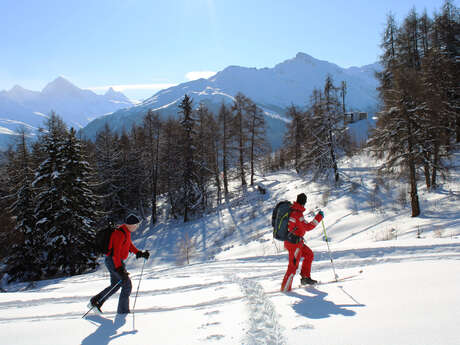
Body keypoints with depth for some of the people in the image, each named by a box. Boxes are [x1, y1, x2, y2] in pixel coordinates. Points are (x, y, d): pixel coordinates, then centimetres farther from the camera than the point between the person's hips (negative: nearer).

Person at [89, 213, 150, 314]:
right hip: (113, 261, -10)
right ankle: (123, 311, 1)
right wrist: (120, 269, -31)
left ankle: (95, 301, 26)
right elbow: (115, 253, -27)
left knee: (115, 285, 18)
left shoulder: (127, 232, 9)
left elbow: (130, 245, 24)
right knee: (127, 285, -6)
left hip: (116, 261, 10)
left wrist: (140, 253, 11)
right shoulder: (120, 233, -22)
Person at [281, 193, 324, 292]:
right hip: (294, 243, -9)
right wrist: (318, 217, -14)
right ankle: (285, 288, 8)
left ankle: (305, 277, 26)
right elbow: (308, 227, -19)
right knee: (293, 266, 0)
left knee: (309, 254, 20)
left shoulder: (291, 209, 3)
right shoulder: (297, 214, -24)